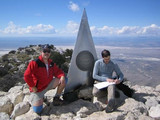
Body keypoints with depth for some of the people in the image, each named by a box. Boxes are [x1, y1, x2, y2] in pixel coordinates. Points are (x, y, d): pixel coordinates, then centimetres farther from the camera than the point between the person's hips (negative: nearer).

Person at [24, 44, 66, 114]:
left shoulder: (51, 63, -1)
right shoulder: (35, 63, -21)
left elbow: (57, 71, 6)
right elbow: (27, 76, -23)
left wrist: (62, 76, -18)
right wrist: (33, 87, -19)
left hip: (48, 84, 6)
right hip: (38, 89, -5)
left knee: (63, 80, -10)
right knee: (37, 110, -13)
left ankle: (56, 98, 5)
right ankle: (35, 97, 20)